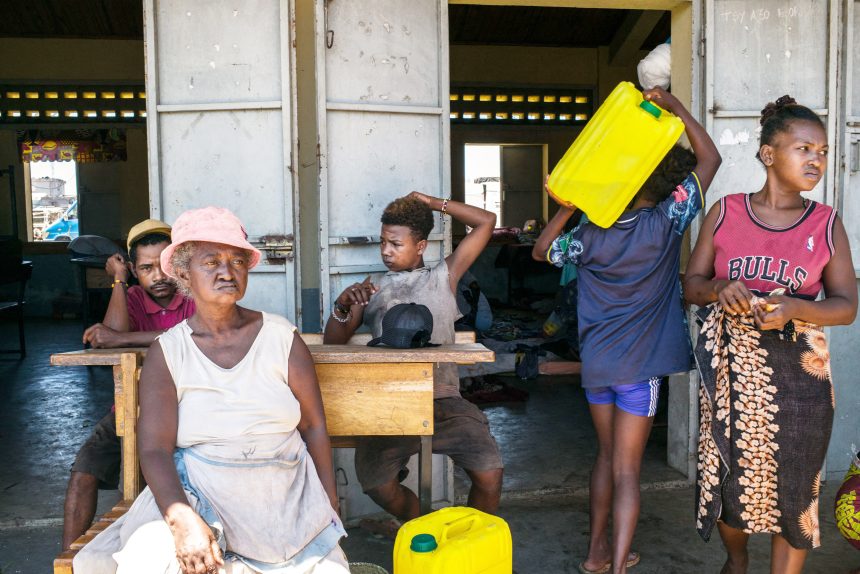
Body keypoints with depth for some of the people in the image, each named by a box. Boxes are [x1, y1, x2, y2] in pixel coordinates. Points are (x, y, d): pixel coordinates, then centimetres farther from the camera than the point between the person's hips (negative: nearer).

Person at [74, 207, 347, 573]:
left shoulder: (281, 337, -1)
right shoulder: (166, 353, -1)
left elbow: (314, 426, 3)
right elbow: (154, 449, -9)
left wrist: (330, 509, 1)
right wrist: (182, 520, -26)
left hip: (286, 499, 1)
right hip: (196, 497, -1)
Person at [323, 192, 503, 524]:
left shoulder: (443, 277, 14)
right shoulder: (371, 290, 18)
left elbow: (486, 222, 13)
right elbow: (333, 344, 12)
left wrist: (433, 203, 13)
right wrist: (342, 305, -7)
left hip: (443, 401, -1)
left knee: (489, 473, -20)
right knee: (375, 482, -22)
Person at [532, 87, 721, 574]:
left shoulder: (590, 236, -5)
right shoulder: (666, 224, -14)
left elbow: (541, 250, 13)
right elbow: (711, 159, -6)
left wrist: (568, 208, 2)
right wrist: (674, 105, -2)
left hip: (596, 365, 4)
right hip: (639, 368, -4)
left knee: (607, 457, 20)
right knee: (627, 471, 3)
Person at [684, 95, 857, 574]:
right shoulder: (726, 213, -1)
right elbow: (692, 283, 4)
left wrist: (794, 309, -21)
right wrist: (720, 289, -19)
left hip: (797, 374, 0)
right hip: (730, 369, 1)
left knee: (793, 487, 5)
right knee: (729, 476, 13)